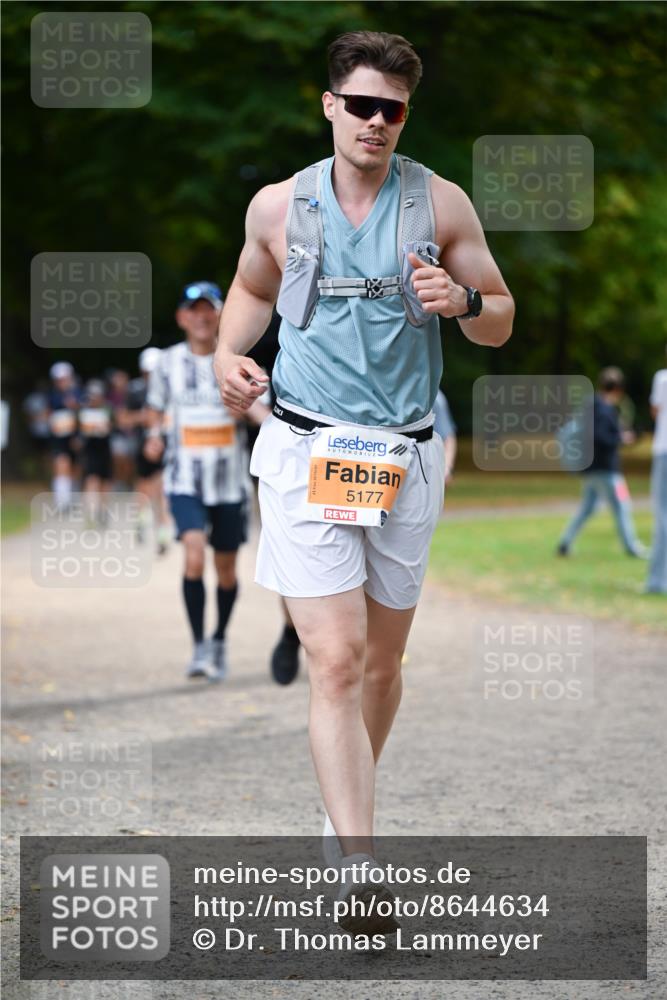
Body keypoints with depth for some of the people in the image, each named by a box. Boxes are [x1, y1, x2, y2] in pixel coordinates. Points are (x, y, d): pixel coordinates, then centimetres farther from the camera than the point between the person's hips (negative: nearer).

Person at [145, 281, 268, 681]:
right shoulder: (169, 362, 3)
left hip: (230, 480, 1)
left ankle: (220, 641, 32)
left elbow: (256, 407, -13)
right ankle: (199, 647, -14)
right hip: (185, 480, -1)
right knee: (194, 555, -21)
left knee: (226, 566, 9)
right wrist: (154, 434, -4)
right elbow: (156, 407, 17)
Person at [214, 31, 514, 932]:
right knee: (337, 662, -13)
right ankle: (358, 869, -16)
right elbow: (251, 289, 22)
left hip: (405, 460, 2)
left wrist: (463, 301, -16)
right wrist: (229, 353, 2)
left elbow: (501, 323, 7)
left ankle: (348, 810, 37)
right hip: (307, 453, -2)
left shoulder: (442, 204, 2)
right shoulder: (278, 206, 3)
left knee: (382, 662, 13)